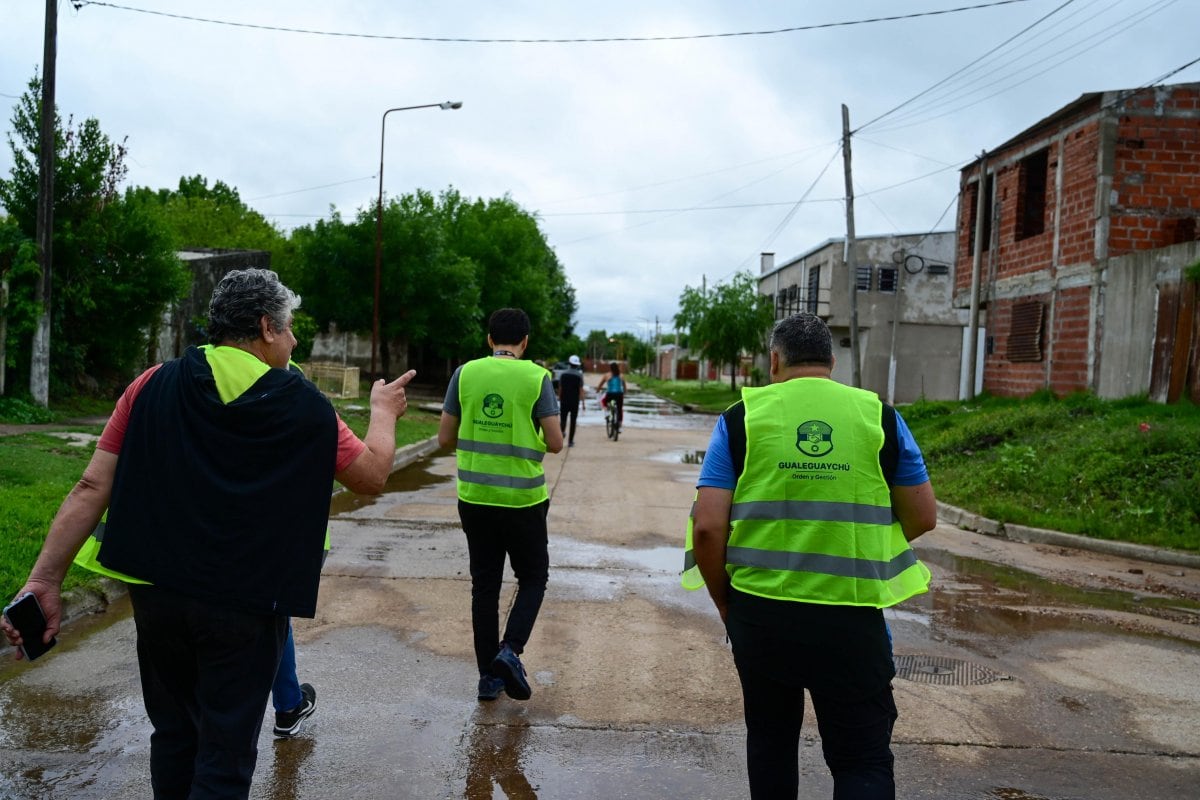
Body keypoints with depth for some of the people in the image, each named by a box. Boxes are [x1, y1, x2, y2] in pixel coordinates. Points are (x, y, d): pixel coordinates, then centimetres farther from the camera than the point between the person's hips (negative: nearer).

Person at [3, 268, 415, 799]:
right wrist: (383, 413, 19)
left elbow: (92, 488, -6)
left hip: (156, 594, 4)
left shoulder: (153, 387, -3)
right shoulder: (305, 407, -9)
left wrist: (45, 580, -3)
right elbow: (373, 476, 2)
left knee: (173, 735, 22)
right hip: (246, 605, -3)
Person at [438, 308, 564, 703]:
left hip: (474, 497, 3)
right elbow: (554, 443, -8)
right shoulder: (536, 377, -8)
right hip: (522, 499, -2)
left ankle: (489, 675, 18)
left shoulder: (465, 373, 0)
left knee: (484, 584, 13)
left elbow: (445, 438, 2)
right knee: (533, 578, 16)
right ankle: (511, 651, -3)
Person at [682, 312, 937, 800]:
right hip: (851, 617, 0)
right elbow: (923, 517, 7)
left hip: (759, 610, 1)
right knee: (863, 757, 10)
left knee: (770, 740, 21)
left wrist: (723, 600, 7)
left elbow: (707, 527, -8)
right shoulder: (879, 416, 1)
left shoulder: (740, 417, -2)